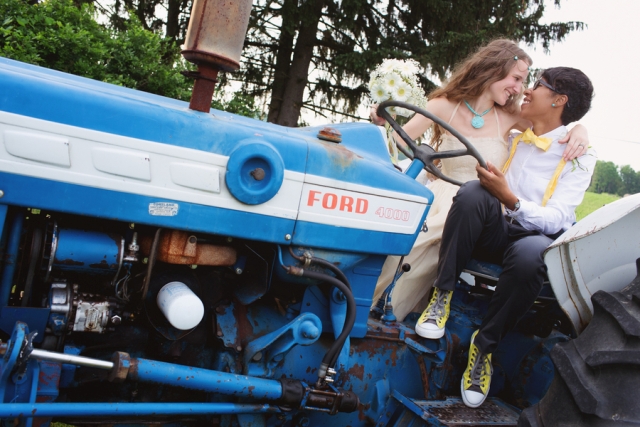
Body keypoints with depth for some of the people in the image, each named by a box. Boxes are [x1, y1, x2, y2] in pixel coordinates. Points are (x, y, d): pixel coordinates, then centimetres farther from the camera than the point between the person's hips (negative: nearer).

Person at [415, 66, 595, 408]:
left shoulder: (579, 156, -1)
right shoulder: (513, 138, 14)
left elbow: (555, 220, -13)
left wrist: (510, 200, -29)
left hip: (536, 236, -3)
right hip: (493, 231, 3)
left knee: (530, 254, -41)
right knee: (473, 192, -31)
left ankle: (484, 346, -20)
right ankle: (442, 296, -24)